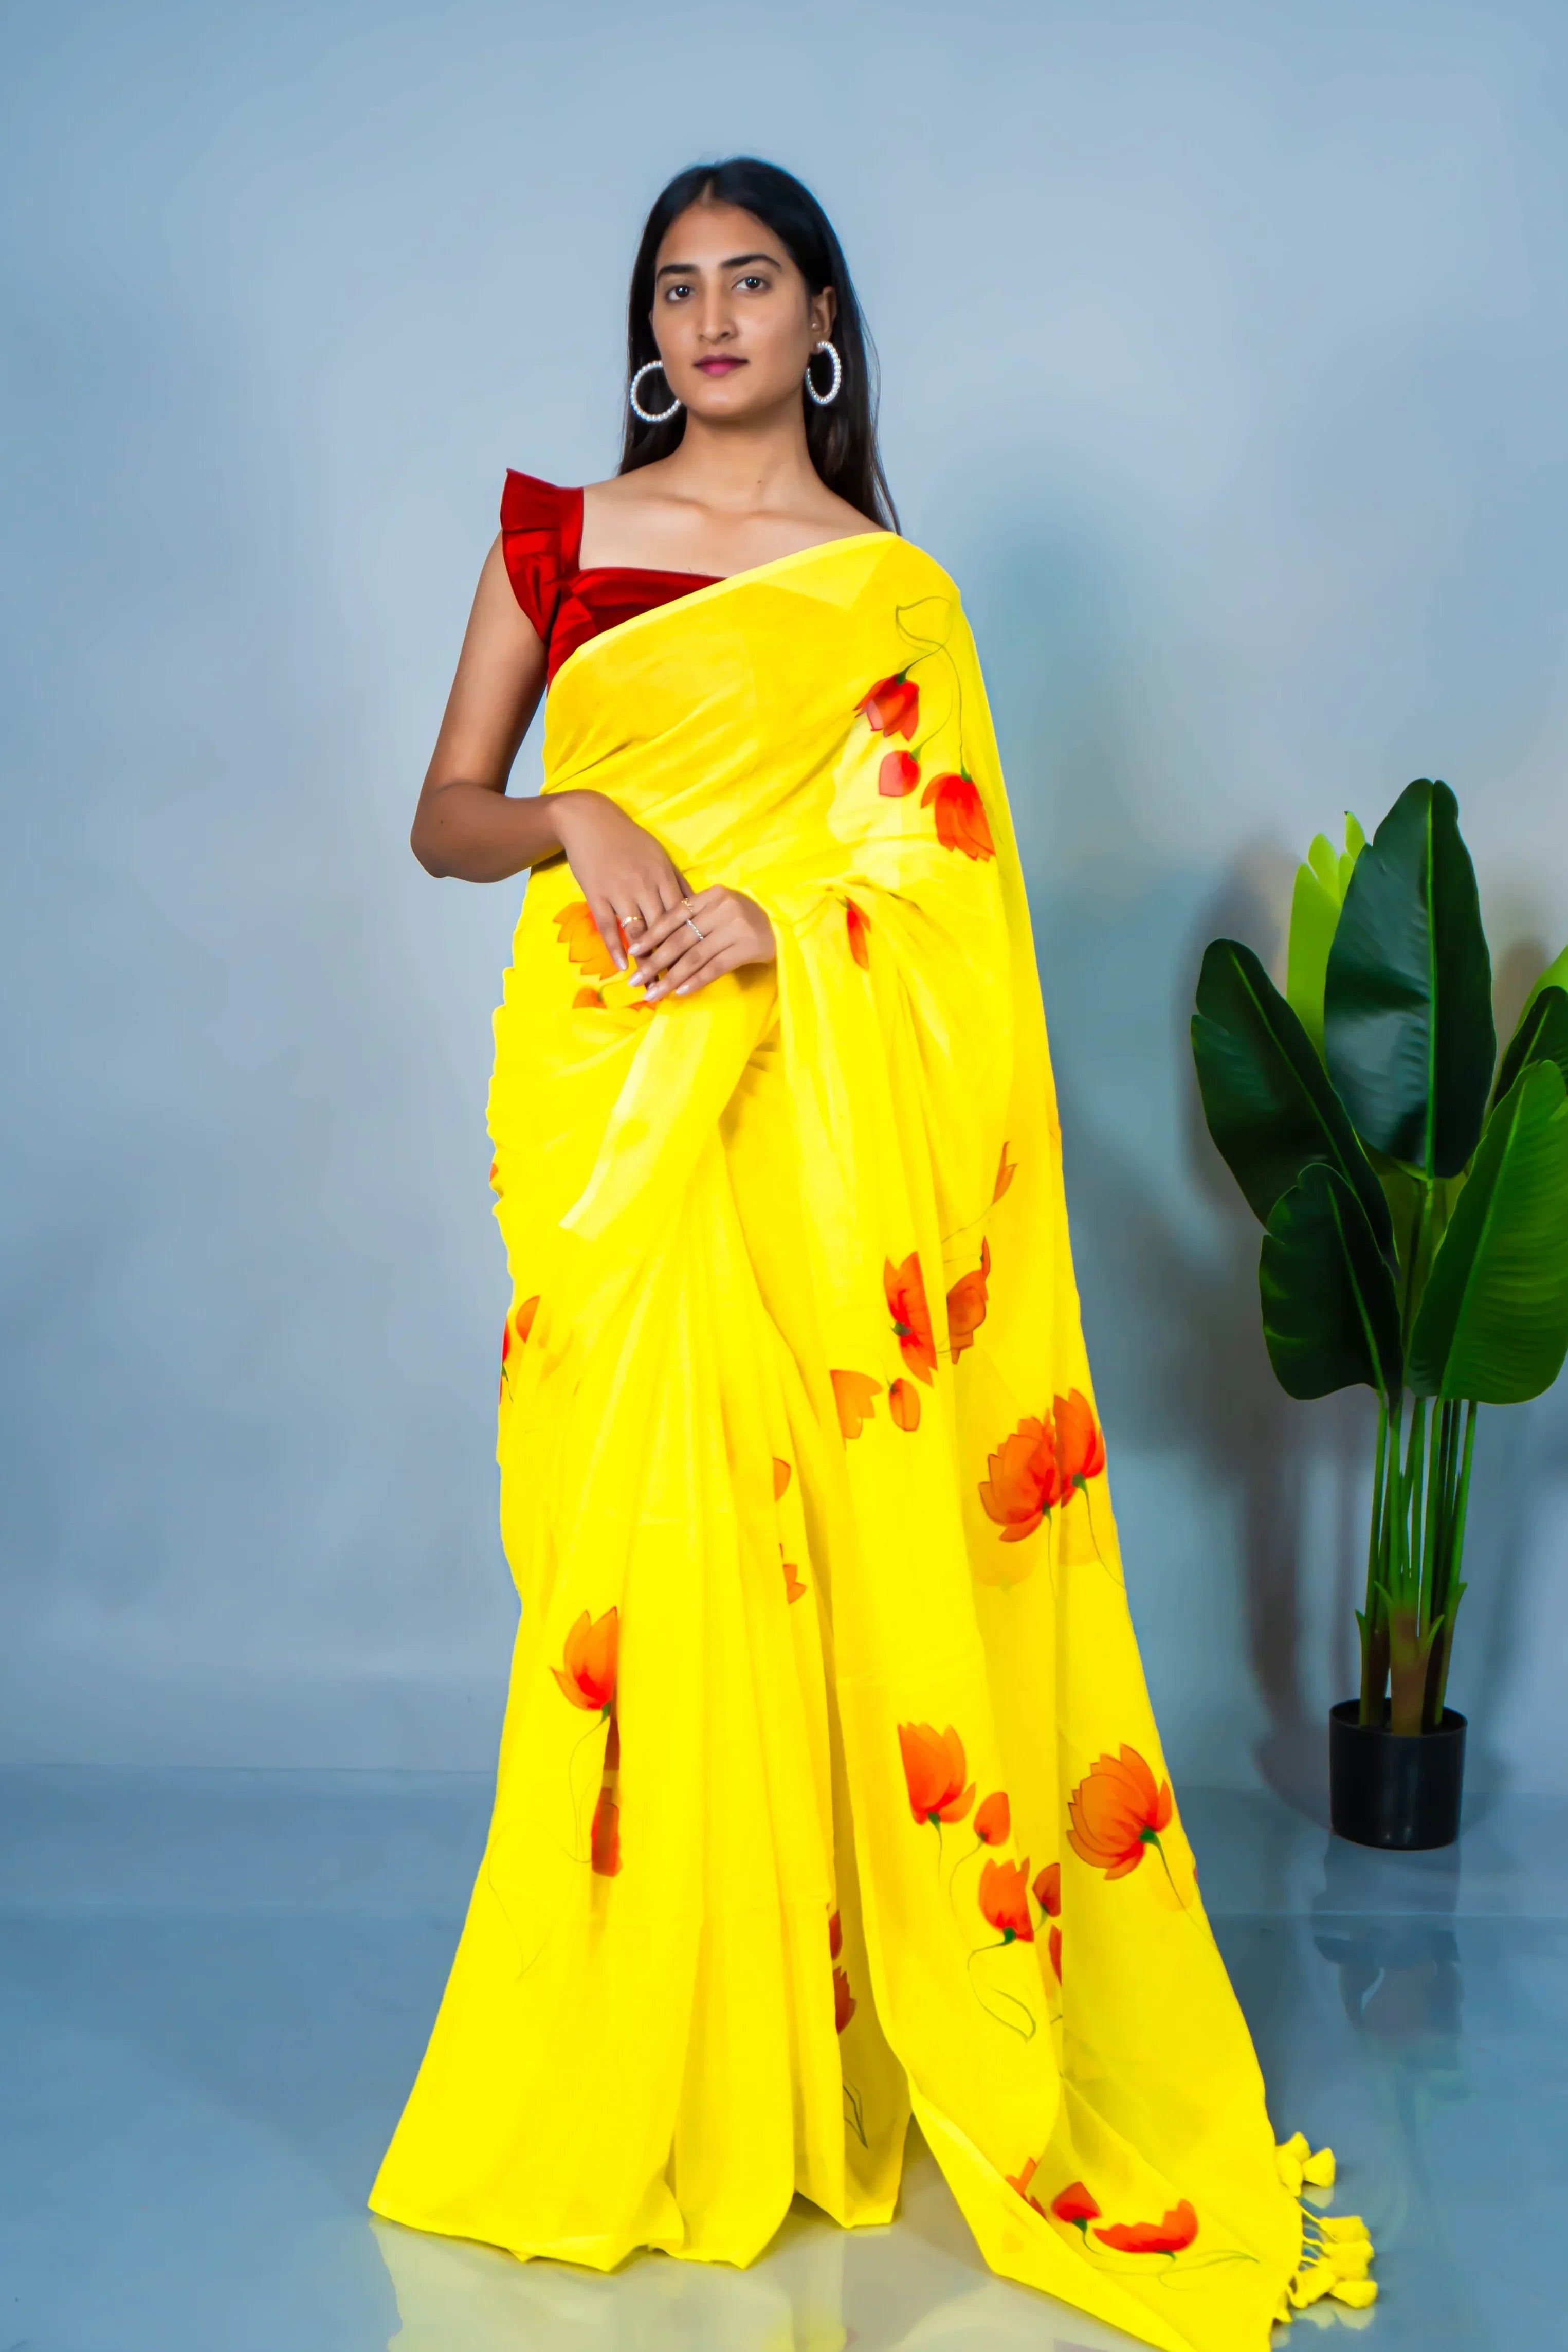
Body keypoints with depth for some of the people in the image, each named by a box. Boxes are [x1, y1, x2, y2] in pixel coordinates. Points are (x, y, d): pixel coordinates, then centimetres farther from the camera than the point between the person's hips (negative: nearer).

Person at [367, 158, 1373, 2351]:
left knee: (805, 1548, -3)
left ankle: (813, 2060, 13)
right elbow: (443, 814, 10)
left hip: (814, 1113, -1)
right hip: (600, 1093, 1)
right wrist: (575, 819, -11)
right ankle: (633, 2076, 13)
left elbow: (947, 874, 3)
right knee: (630, 1548, -1)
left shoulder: (893, 588, 9)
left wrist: (770, 917, -14)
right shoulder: (554, 536, 12)